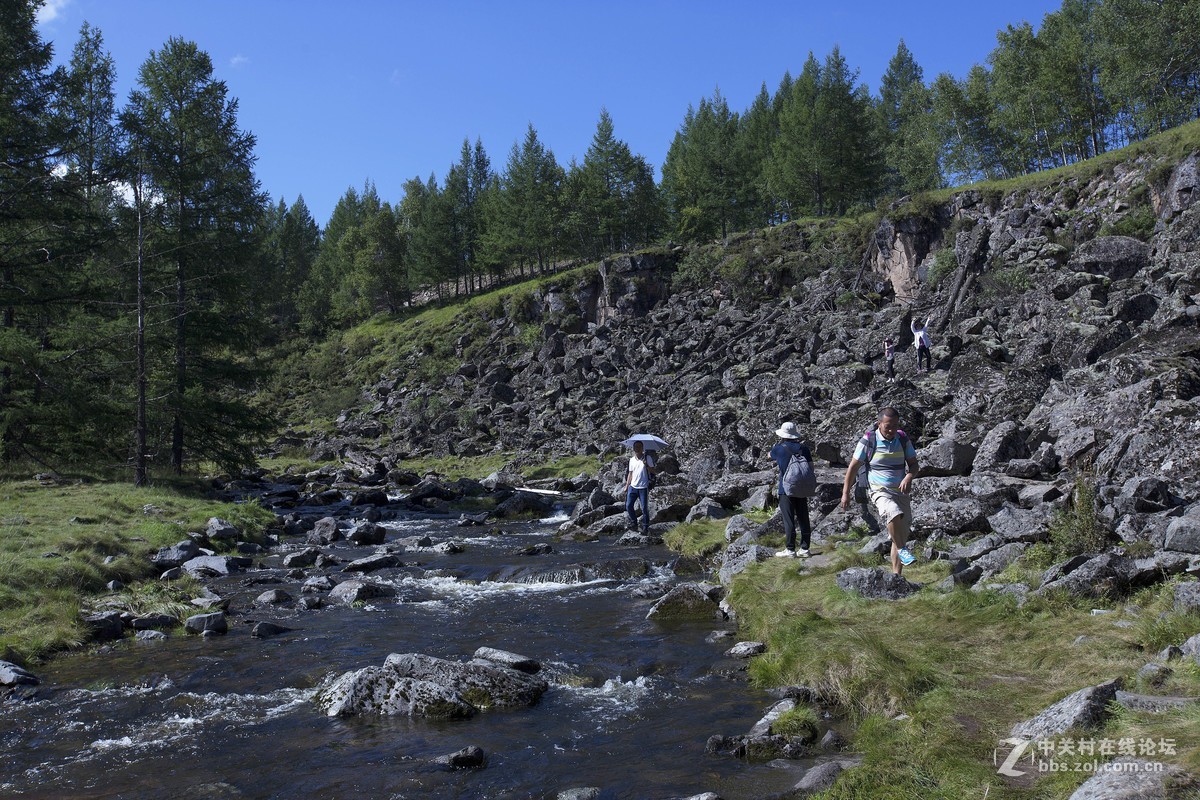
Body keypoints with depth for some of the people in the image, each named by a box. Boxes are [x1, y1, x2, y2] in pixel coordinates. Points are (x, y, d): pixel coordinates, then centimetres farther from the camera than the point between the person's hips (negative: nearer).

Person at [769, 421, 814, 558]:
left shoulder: (778, 449, -7)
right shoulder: (803, 448, 3)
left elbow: (770, 456, 16)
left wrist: (778, 443, 26)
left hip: (786, 490, -4)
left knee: (788, 520, -2)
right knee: (804, 520, 8)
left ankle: (790, 550, 0)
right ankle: (804, 549, 12)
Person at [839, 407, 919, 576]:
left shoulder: (903, 439, 2)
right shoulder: (868, 441, -9)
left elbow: (914, 464, 6)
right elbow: (853, 467, -3)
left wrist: (909, 477, -18)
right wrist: (845, 493, -3)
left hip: (900, 492, 5)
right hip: (879, 491, -5)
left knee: (902, 535, 8)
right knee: (894, 513, -37)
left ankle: (896, 575, 18)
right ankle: (902, 549, -17)